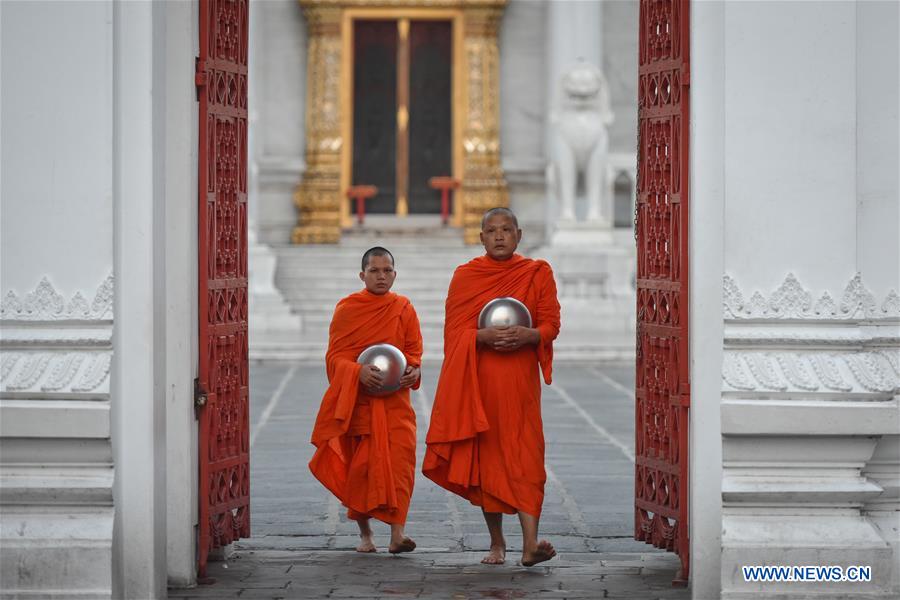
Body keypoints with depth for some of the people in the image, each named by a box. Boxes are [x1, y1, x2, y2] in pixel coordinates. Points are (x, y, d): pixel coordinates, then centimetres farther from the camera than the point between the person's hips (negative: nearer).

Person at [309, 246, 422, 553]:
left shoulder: (403, 309, 7)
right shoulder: (346, 309, 2)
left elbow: (414, 351, 9)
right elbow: (334, 357, 0)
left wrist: (413, 370, -14)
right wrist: (359, 371, -20)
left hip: (394, 400, 1)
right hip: (356, 400, -1)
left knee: (399, 459, -14)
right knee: (360, 466, 1)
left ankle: (396, 533, -18)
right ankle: (365, 533, 15)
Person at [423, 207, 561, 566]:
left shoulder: (537, 274, 7)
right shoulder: (465, 276, 8)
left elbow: (551, 324, 2)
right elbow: (454, 330, 3)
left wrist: (528, 335, -19)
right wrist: (484, 336, -17)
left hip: (520, 379, -1)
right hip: (478, 380, 1)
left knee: (525, 455, -11)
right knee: (485, 456, 3)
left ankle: (530, 545, -21)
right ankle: (496, 542, 16)